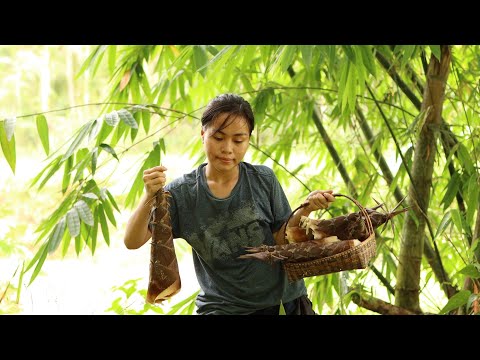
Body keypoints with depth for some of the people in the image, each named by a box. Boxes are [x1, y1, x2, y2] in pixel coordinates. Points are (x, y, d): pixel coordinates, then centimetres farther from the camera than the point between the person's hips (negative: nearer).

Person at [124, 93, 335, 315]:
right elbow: (132, 242, -11)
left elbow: (280, 240, -2)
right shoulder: (182, 193, -6)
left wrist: (306, 210, -18)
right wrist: (149, 198, -26)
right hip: (222, 307, -1)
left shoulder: (263, 180, -4)